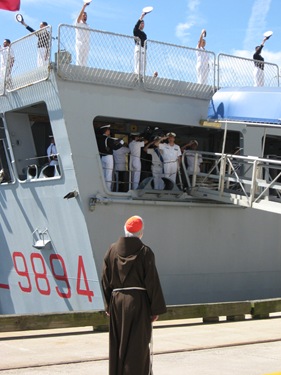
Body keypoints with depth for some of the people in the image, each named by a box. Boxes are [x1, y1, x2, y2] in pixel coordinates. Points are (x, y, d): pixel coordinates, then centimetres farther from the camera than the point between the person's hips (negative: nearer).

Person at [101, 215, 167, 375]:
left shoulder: (112, 251, 1)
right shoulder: (145, 252, -9)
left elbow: (106, 280, 4)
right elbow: (152, 281, -10)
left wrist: (109, 306, 12)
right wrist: (156, 309, -4)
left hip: (117, 302, 4)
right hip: (138, 302, -4)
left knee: (118, 345, 13)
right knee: (138, 346, 3)